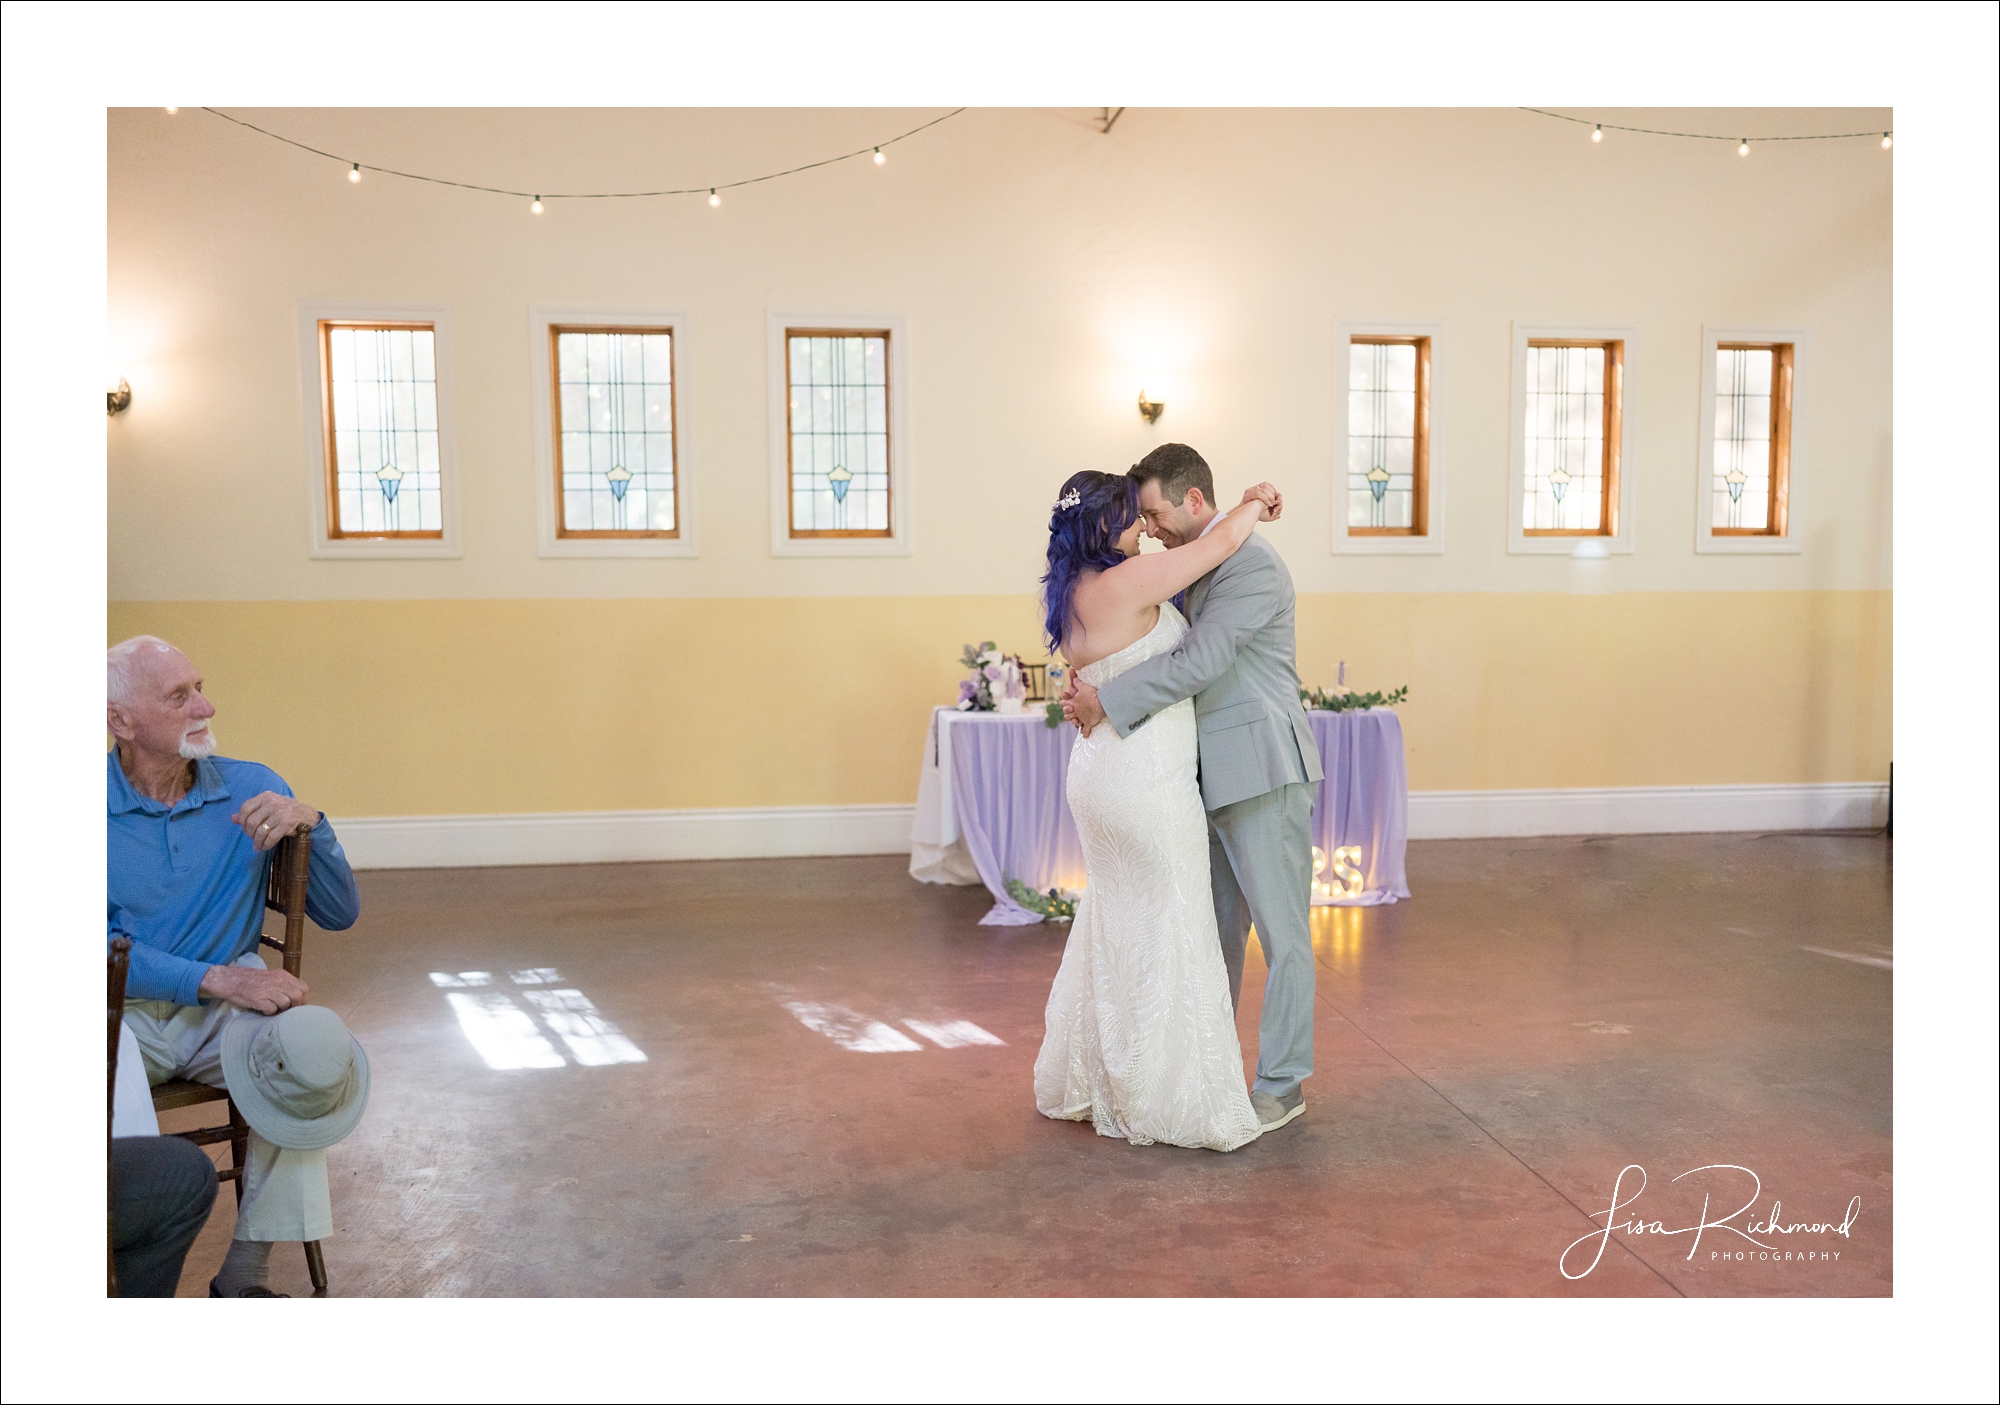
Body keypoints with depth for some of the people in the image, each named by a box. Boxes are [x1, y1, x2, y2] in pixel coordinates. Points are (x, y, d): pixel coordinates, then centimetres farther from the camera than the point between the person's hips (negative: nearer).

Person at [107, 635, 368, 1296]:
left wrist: (310, 824, -15)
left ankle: (246, 1275, -16)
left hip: (231, 1000, 2)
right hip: (121, 1010, -2)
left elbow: (340, 913, 3)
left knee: (316, 1059, -29)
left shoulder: (254, 790, 3)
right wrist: (216, 979, -24)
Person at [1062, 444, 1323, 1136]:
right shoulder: (1190, 566, 13)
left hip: (1262, 773, -9)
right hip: (1210, 776, 9)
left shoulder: (1253, 565, -16)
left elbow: (1198, 661, -25)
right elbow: (1168, 652, 16)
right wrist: (1092, 685, -2)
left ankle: (1281, 1083, 12)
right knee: (1215, 929, 16)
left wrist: (1106, 702, -19)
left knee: (1281, 932, 2)